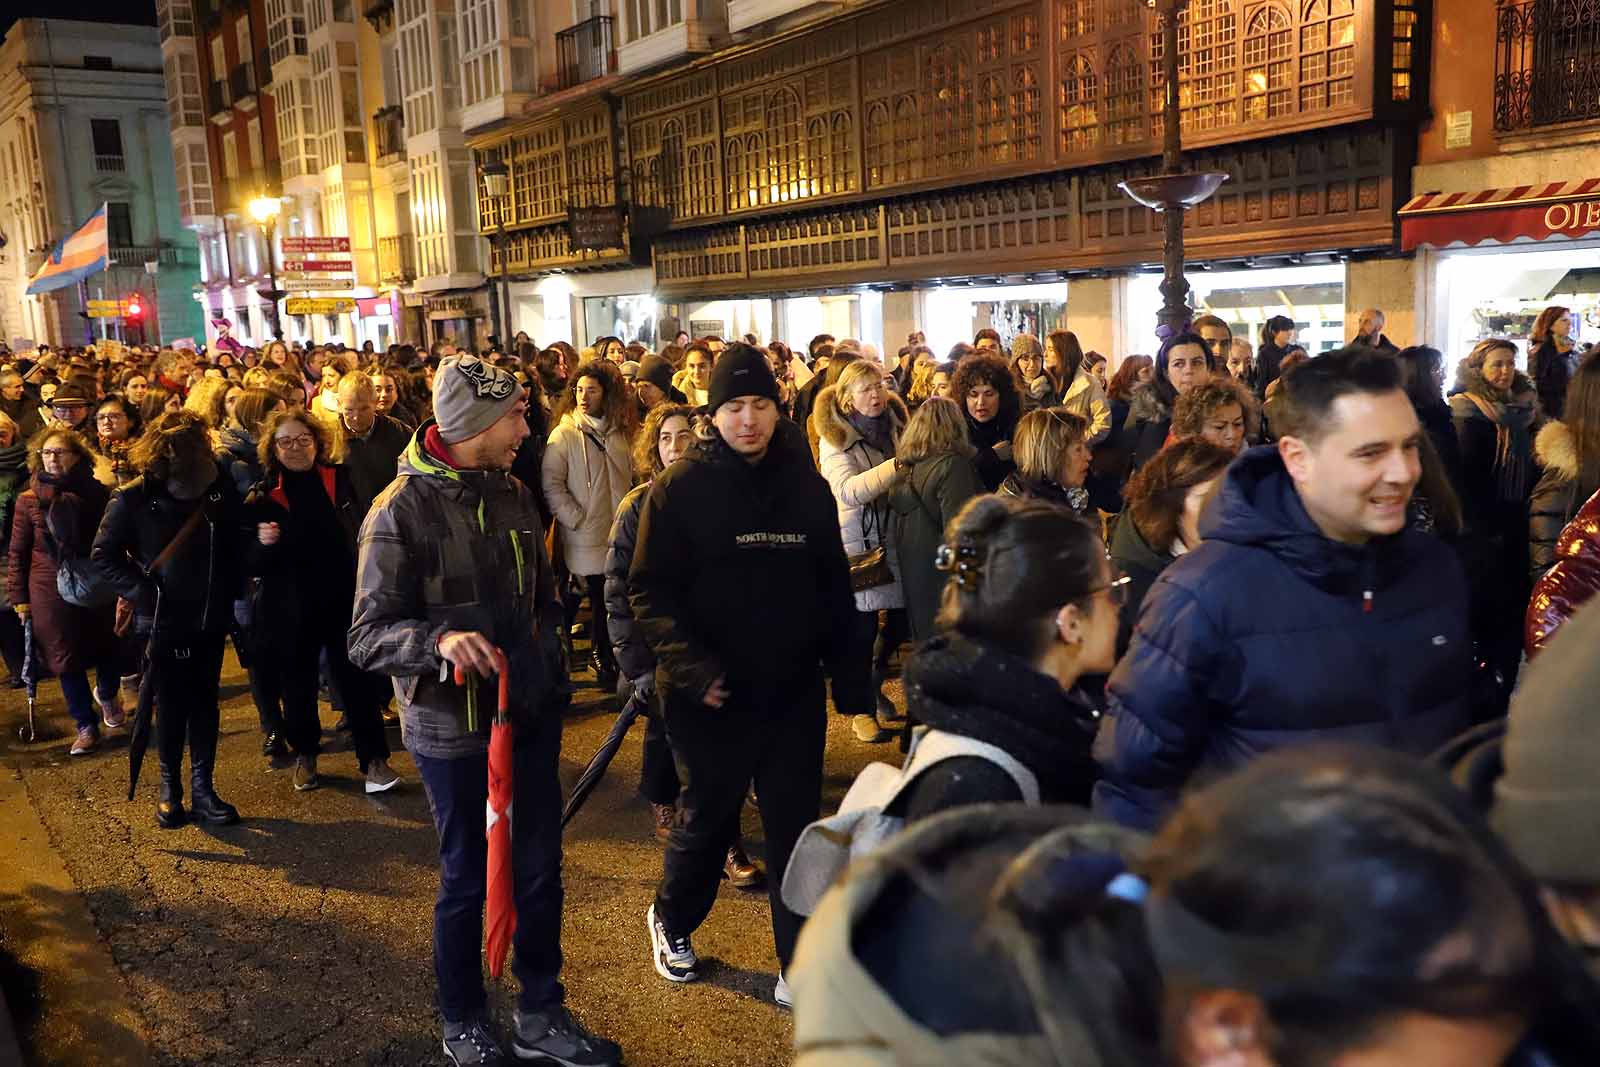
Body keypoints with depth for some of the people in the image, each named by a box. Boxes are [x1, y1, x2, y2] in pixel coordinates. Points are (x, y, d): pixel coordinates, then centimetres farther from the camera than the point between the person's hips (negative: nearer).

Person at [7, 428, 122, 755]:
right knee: (67, 657, 6)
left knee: (106, 648, 9)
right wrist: (19, 598, 0)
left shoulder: (97, 494, -3)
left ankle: (107, 694, 44)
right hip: (51, 591, 0)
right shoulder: (28, 500, -2)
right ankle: (86, 726, 21)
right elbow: (18, 553, 2)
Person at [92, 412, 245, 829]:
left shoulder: (221, 488, -7)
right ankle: (170, 788, 25)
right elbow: (104, 554, -3)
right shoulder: (134, 498, -12)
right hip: (162, 622, -2)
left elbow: (237, 545, 4)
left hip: (210, 621, 2)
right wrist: (142, 592, -13)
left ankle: (203, 789, 20)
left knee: (205, 704, 9)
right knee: (171, 707, 8)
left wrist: (230, 597, -3)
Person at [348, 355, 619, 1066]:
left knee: (540, 872, 13)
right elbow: (367, 639, -19)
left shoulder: (514, 495, 6)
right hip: (454, 730, -5)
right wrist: (440, 639, -36)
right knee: (467, 881, 10)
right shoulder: (402, 511, -14)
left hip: (531, 717, 6)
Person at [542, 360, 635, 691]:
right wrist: (576, 518, -14)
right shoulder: (565, 434, -6)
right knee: (601, 600, 4)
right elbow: (551, 486, -11)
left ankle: (604, 656, 23)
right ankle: (602, 659, 22)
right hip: (588, 537, -4)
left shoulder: (621, 431, 7)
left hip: (621, 533, 4)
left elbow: (633, 476, 16)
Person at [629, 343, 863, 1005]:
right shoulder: (680, 489, -8)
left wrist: (848, 675, 5)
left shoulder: (807, 486, 4)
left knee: (796, 827, 8)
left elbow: (834, 586, 8)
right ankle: (671, 920, 42)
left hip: (794, 693, 3)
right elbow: (650, 590, -9)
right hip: (713, 696, -3)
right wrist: (693, 669, -19)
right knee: (705, 821, 14)